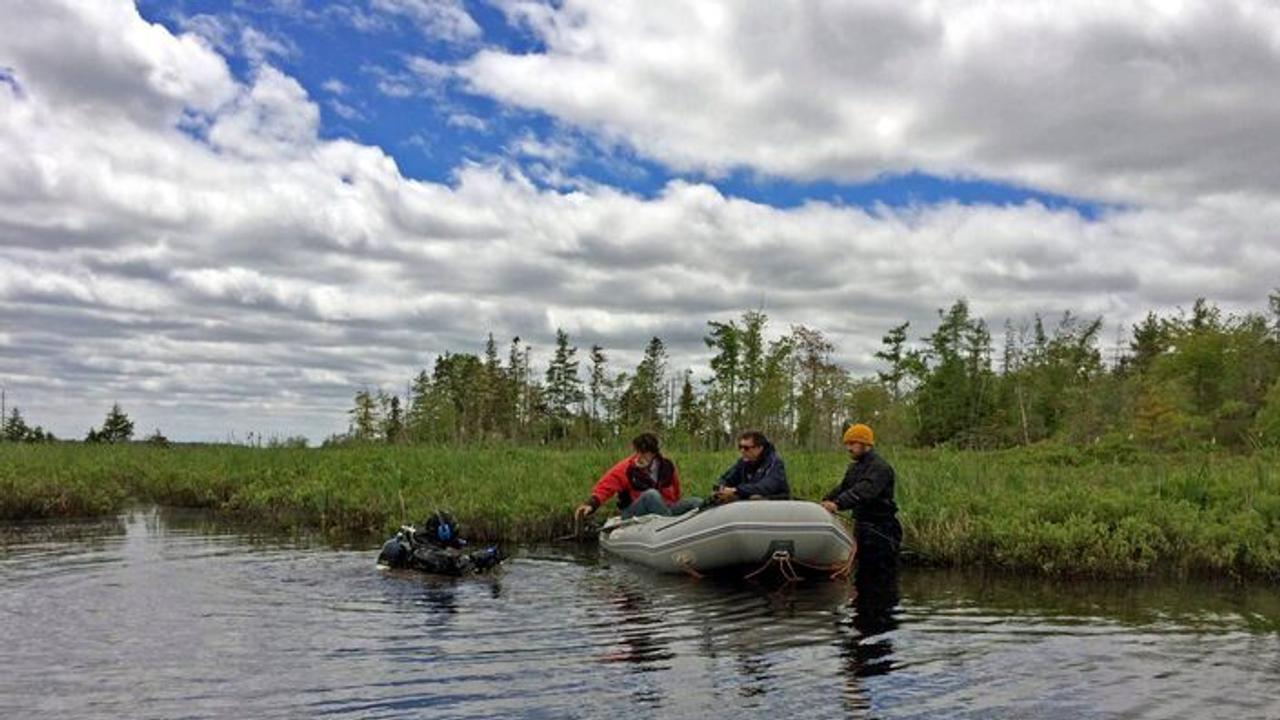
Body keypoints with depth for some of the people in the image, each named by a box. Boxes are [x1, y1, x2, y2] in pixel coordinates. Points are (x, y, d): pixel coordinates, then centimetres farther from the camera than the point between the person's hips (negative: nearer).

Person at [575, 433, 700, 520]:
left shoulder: (666, 466, -2)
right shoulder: (627, 468, -12)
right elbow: (606, 486, -16)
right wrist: (591, 504, -32)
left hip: (663, 510, 4)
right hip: (633, 515, -4)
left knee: (697, 503, -13)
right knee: (651, 494, -35)